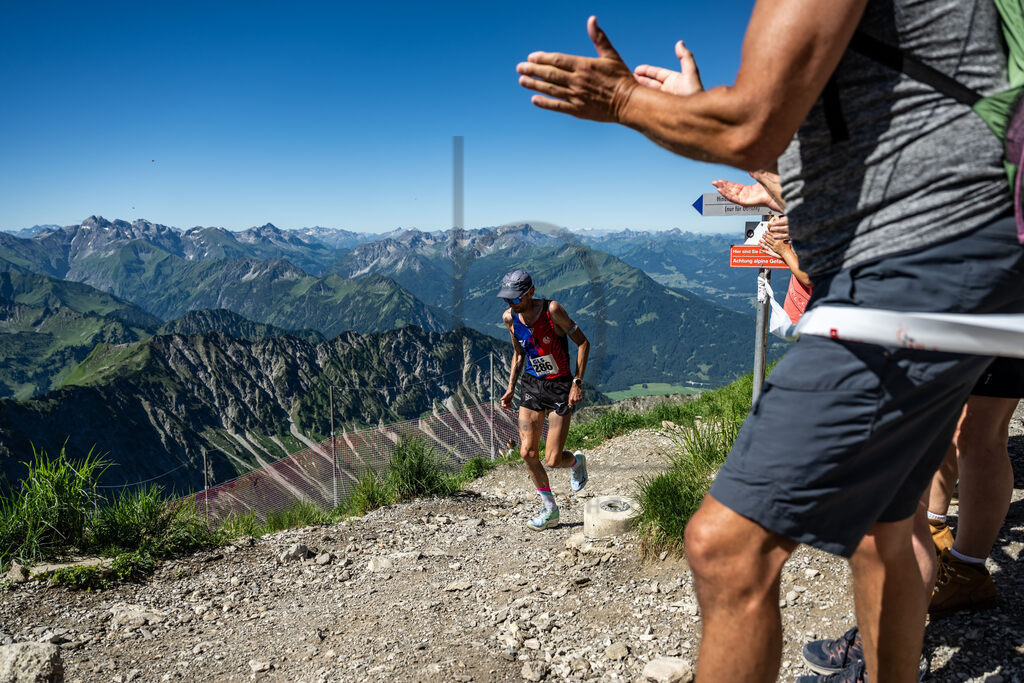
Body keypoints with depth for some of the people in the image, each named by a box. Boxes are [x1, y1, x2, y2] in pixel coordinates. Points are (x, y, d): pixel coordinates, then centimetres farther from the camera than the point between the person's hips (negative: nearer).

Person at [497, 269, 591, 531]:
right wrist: (511, 387, 7)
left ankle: (576, 461, 31)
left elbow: (583, 343, -11)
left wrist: (578, 382, -16)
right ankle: (550, 510, 18)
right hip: (532, 385, 5)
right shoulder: (509, 318, -3)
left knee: (552, 459, -6)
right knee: (527, 452, -1)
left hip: (560, 386, -5)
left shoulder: (552, 310, -19)